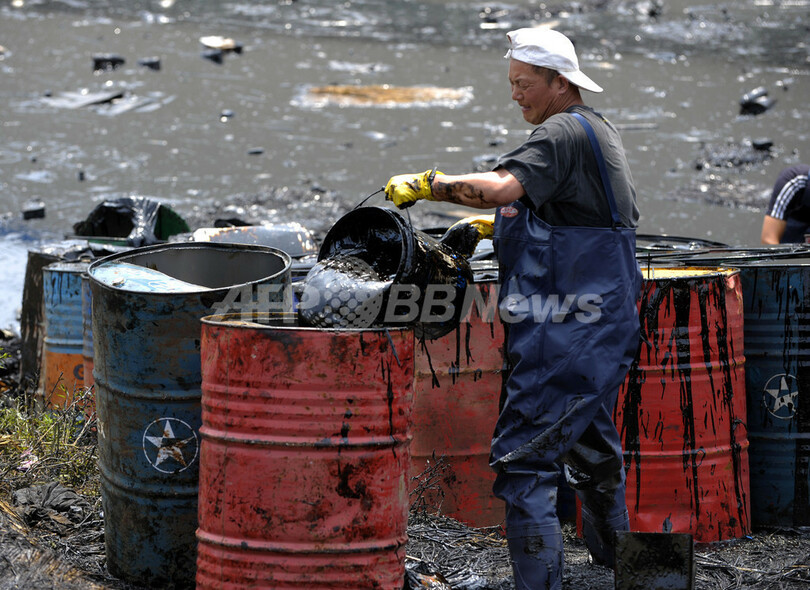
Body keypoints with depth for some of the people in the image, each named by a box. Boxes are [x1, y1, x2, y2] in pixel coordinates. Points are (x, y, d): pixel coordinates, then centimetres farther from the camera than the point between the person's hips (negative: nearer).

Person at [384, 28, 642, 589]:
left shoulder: (563, 133, -13)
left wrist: (422, 184, -23)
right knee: (591, 448, 24)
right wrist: (497, 225, 20)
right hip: (604, 329, 11)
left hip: (567, 333, -11)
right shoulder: (599, 131, 19)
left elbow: (502, 186, -30)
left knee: (522, 458, -13)